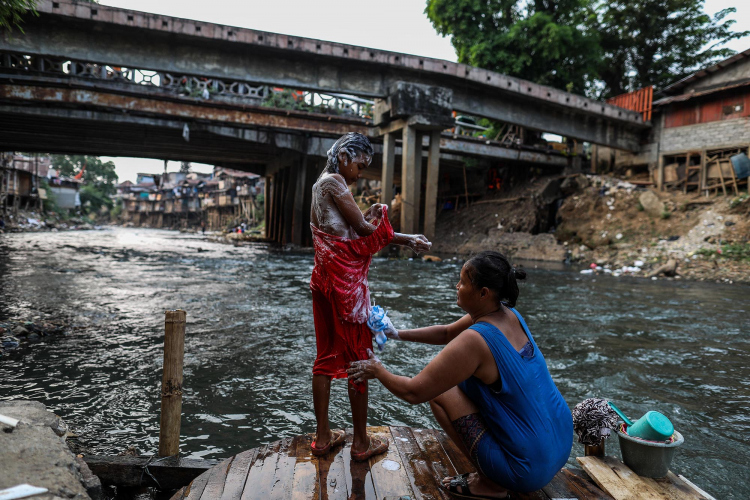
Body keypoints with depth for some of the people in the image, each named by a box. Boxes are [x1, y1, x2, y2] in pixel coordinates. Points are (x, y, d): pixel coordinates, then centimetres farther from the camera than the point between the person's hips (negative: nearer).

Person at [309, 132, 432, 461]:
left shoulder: (321, 184, 17)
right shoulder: (334, 181, -11)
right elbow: (363, 230, -14)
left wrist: (367, 216, 6)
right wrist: (407, 240, -5)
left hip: (324, 277, 9)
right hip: (346, 279, -9)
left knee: (326, 355, 13)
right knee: (358, 356, 2)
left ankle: (322, 436, 22)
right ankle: (361, 442, 13)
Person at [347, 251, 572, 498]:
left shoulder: (473, 341, -26)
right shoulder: (508, 314, -1)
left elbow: (413, 392, -18)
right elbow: (447, 332, 14)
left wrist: (378, 370, 0)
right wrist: (398, 334, 12)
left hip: (531, 468, -8)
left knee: (440, 392, -2)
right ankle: (495, 474, 19)